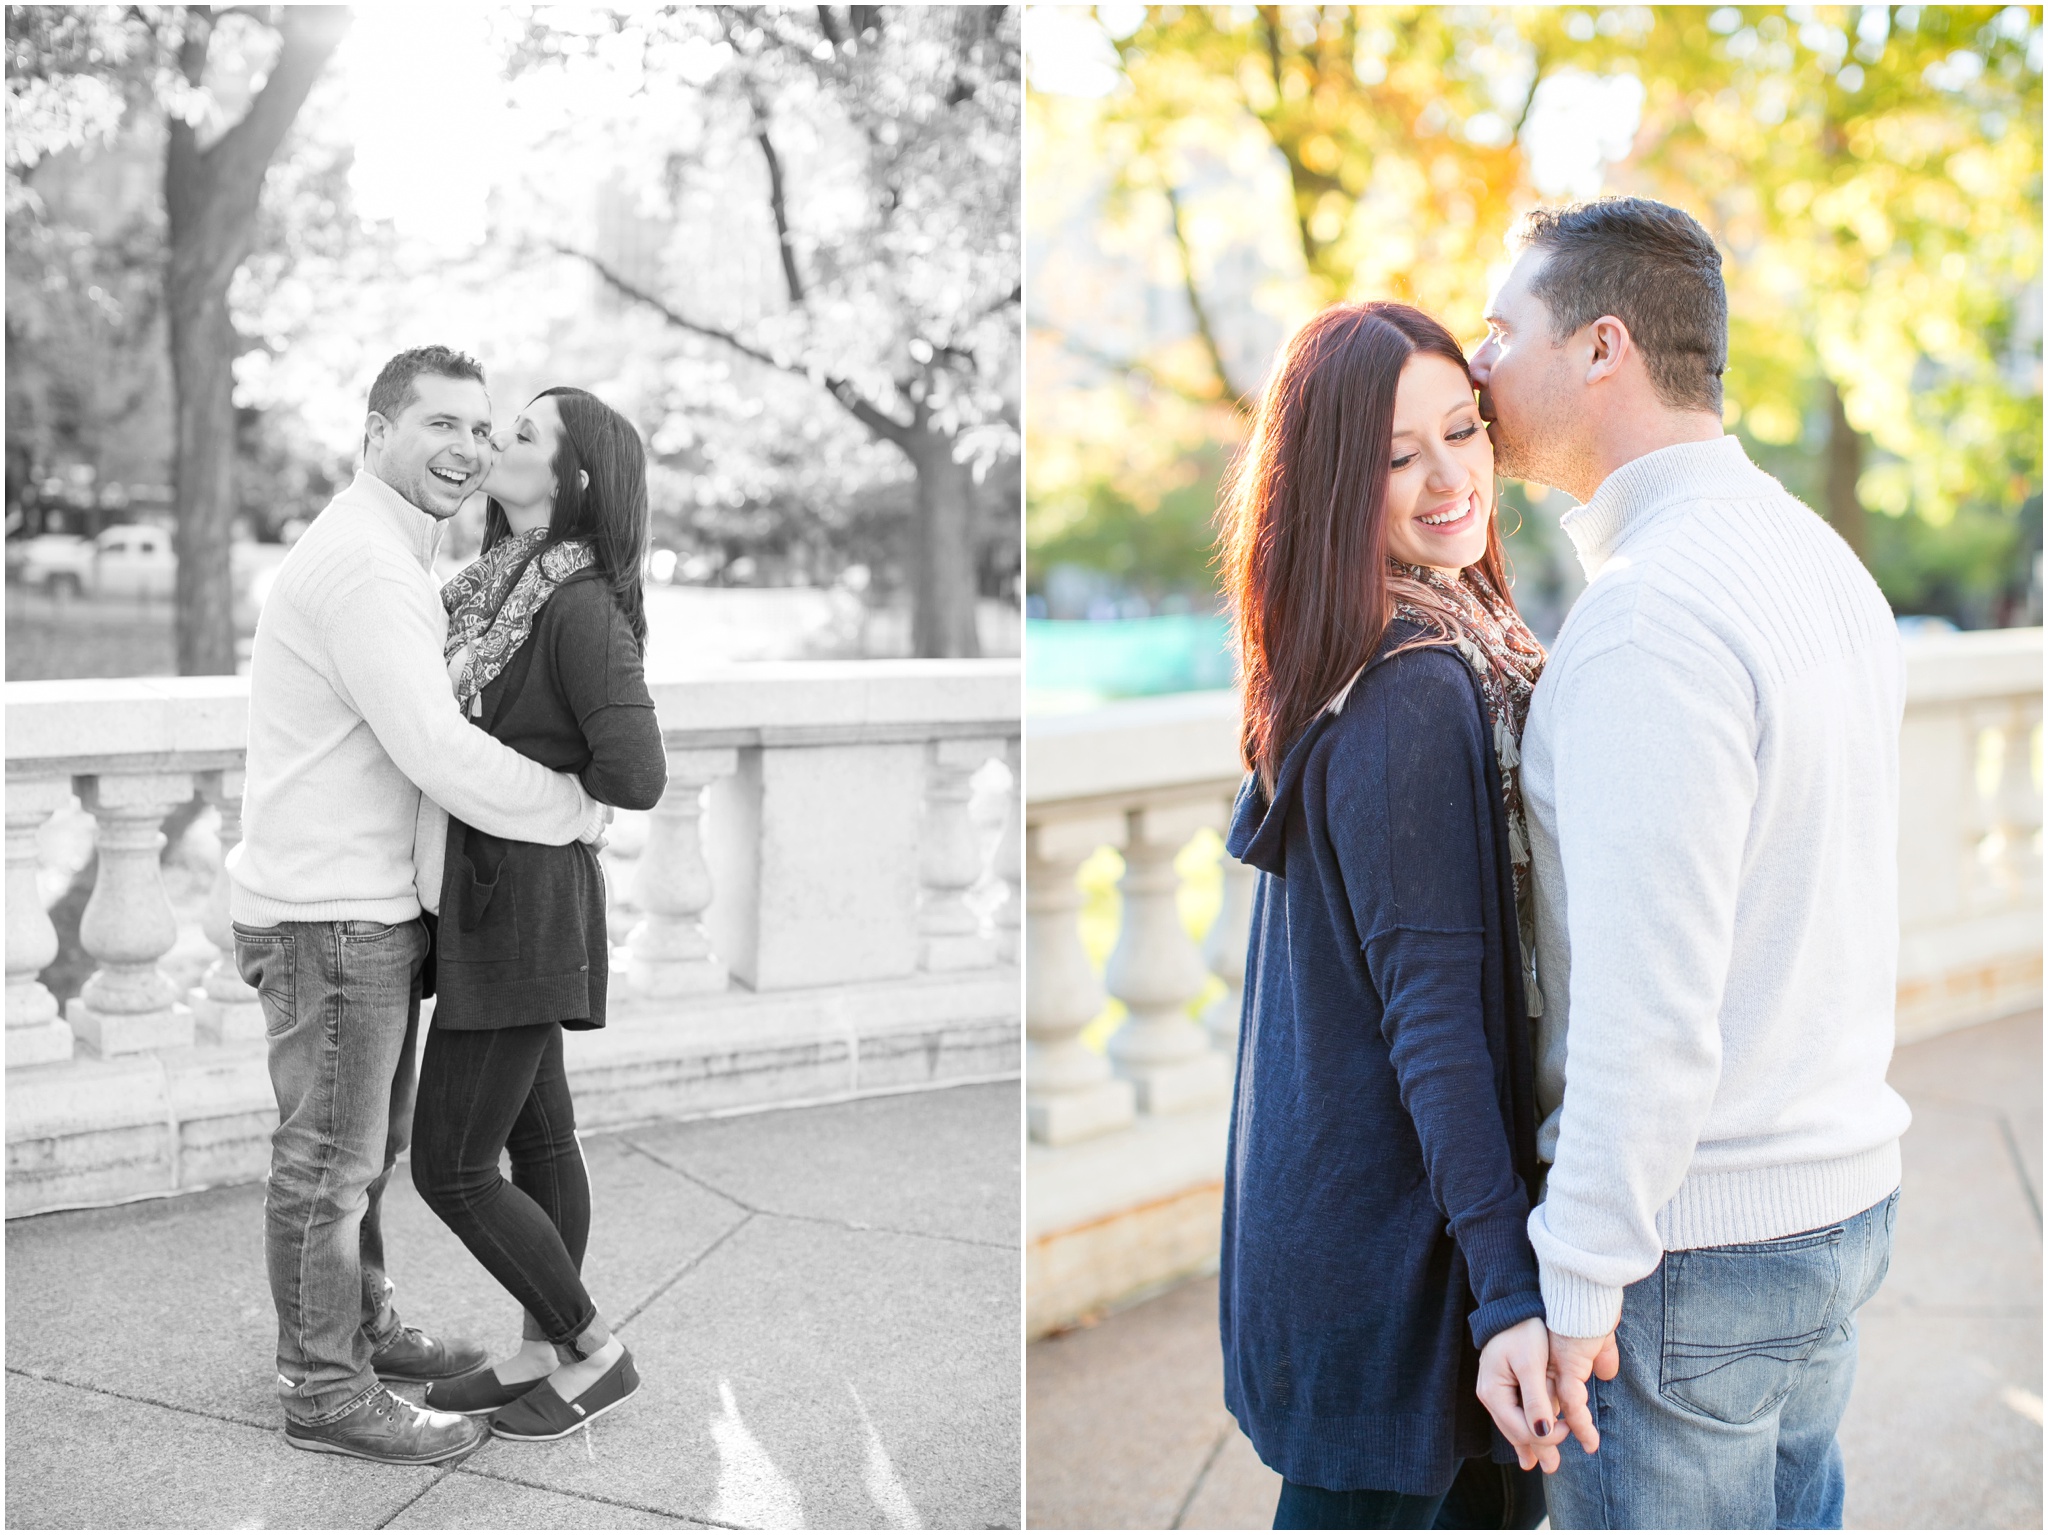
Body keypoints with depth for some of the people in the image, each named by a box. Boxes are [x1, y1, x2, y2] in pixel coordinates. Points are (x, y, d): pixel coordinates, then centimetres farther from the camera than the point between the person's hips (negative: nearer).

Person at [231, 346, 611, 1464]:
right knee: (328, 1161, 1)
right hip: (328, 916, -10)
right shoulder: (363, 560, -19)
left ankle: (360, 1328, 37)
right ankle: (323, 1392, 13)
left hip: (365, 905, 10)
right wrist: (585, 811, -13)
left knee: (364, 1143, 22)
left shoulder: (385, 554, 16)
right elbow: (438, 754, -25)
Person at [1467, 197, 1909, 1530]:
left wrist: (1574, 1285, -18)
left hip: (1693, 1241, -9)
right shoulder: (1822, 559, 8)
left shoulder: (1650, 611, -23)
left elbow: (1650, 1006, -26)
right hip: (1842, 1193, 9)